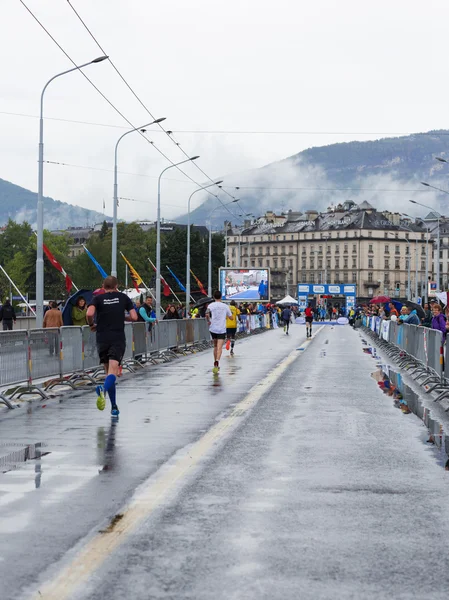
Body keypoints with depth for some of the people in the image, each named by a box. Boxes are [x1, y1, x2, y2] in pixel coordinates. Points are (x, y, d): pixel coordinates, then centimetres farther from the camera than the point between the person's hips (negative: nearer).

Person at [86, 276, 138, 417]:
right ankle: (104, 389, -46)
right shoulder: (123, 297, 9)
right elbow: (134, 317, 5)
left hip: (102, 339, 2)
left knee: (109, 372, 14)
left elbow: (89, 313, -12)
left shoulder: (98, 298, 6)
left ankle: (114, 407, 15)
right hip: (118, 339, -2)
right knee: (113, 372, -14)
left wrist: (91, 325, 7)